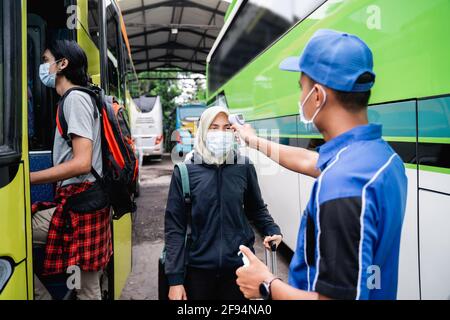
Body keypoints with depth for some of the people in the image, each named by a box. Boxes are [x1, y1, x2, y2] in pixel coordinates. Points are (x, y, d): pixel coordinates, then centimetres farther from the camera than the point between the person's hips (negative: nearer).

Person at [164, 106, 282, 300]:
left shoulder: (244, 166, -2)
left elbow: (257, 209, 11)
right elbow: (174, 227, -6)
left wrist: (272, 230, -8)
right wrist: (175, 278, -8)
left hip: (239, 264, 1)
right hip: (198, 267, -1)